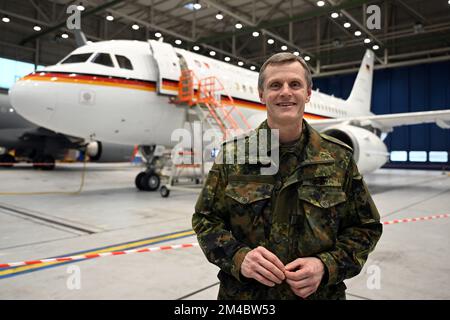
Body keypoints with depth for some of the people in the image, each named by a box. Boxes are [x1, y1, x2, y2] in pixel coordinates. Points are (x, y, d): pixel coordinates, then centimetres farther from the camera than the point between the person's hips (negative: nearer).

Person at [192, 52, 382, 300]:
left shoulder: (339, 159, -5)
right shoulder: (233, 154, -6)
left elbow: (365, 227, 1)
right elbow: (205, 220, -2)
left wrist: (327, 266, -15)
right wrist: (238, 257, -19)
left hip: (320, 293, 1)